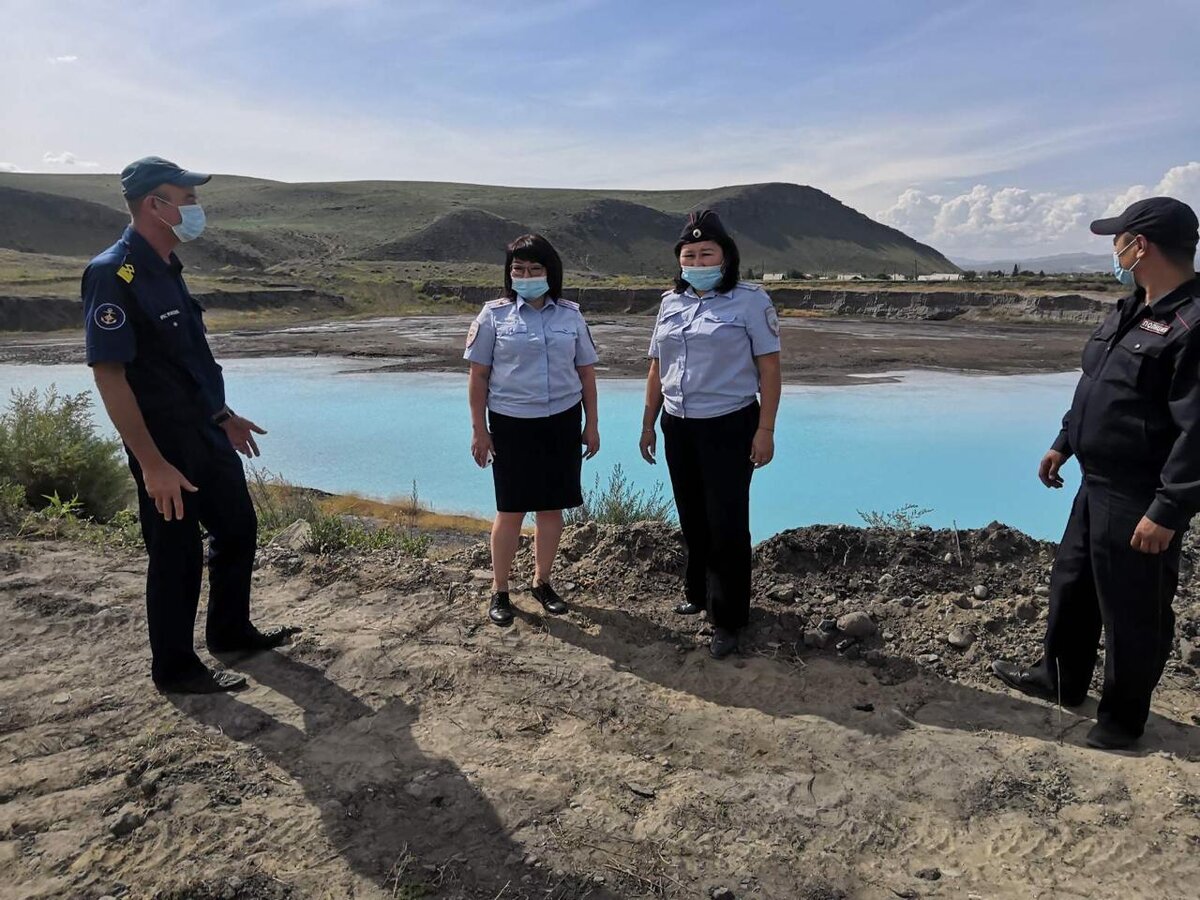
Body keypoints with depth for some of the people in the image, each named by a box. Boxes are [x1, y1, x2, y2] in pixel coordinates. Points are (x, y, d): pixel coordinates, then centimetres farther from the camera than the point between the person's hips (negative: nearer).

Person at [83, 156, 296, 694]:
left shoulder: (166, 270, 10)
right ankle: (174, 668, 21)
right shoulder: (113, 275, -19)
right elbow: (109, 374, -22)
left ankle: (231, 632, 36)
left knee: (237, 528, 18)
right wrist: (152, 464, -24)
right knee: (177, 552, 3)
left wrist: (222, 415, 21)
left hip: (207, 436, 9)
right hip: (166, 448, -9)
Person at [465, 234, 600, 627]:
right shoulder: (495, 314, -2)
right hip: (512, 424, -2)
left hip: (562, 421, 3)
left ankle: (542, 582, 27)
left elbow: (586, 372, 9)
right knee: (511, 509, 2)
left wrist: (591, 424, 7)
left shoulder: (570, 315, 5)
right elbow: (478, 375, -1)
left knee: (552, 506, 9)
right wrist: (479, 430, -4)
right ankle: (500, 591, 17)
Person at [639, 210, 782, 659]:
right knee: (692, 520, 16)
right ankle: (698, 594, 36)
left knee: (726, 525, -1)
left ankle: (728, 620, 11)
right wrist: (648, 423, 13)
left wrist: (765, 429, -14)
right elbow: (657, 368, 13)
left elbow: (769, 367, -9)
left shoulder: (750, 300, -7)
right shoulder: (671, 303, 9)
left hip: (729, 428, -5)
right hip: (678, 428, 6)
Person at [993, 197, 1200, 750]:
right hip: (1097, 484, 10)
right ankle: (1060, 680, 41)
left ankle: (1122, 718, 26)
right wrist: (1063, 444, 22)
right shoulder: (1131, 310, 10)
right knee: (1071, 585, 22)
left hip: (1141, 502, -10)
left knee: (1132, 611, 6)